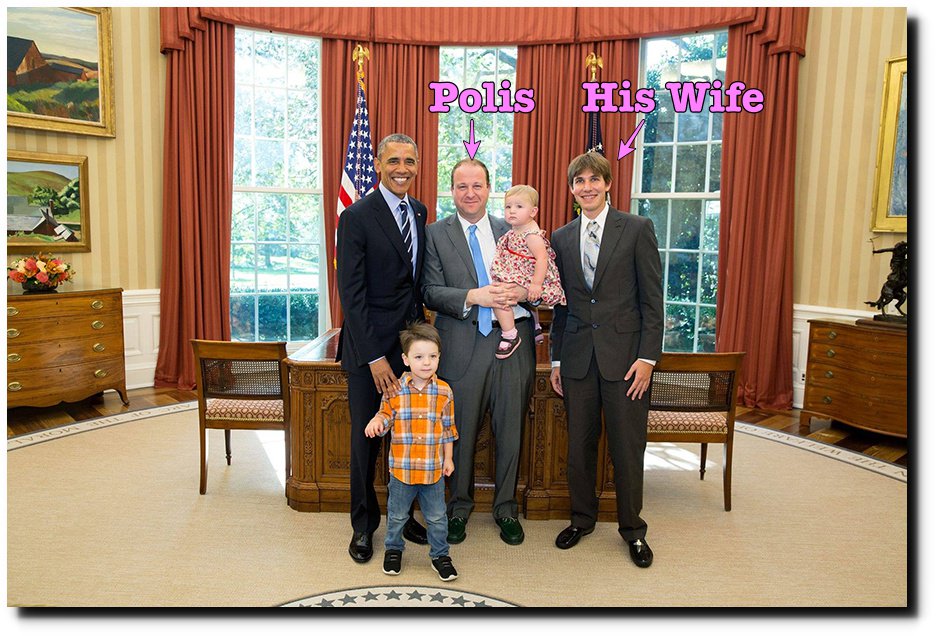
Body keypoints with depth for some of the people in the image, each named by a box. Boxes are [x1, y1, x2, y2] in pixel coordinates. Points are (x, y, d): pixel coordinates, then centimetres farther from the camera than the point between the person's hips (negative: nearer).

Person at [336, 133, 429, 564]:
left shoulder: (419, 212, 9)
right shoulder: (356, 218, -10)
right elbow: (351, 293, -14)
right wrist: (374, 357, -18)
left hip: (411, 342, 5)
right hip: (370, 347, -5)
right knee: (366, 438, 8)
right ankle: (364, 524, 26)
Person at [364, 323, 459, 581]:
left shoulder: (444, 391, -5)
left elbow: (447, 428, 3)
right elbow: (386, 416, 0)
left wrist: (448, 458, 4)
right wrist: (376, 421, -23)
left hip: (433, 468, 0)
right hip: (402, 467, 0)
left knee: (437, 517, 13)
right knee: (397, 515, 19)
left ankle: (440, 555, 33)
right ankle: (393, 549, 41)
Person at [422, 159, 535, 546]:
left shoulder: (513, 231, 12)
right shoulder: (436, 234, 4)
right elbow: (431, 292, -4)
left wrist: (521, 292, -12)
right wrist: (473, 296, -19)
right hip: (463, 345, -2)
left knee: (510, 430, 10)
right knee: (461, 431, 9)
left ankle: (506, 508, 29)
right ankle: (459, 506, 31)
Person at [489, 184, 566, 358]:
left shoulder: (532, 234, -22)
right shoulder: (515, 230, 8)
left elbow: (542, 258, -29)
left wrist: (536, 284, -35)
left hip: (527, 280, -11)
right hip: (520, 277, 11)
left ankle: (510, 336, -12)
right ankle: (535, 328, 55)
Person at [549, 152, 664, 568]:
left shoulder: (637, 229, -1)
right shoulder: (561, 238, 9)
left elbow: (652, 299, -4)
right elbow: (560, 304, 12)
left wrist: (647, 357, -10)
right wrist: (556, 359, 10)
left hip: (624, 354, -3)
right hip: (577, 357, 3)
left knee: (627, 447, 5)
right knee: (579, 444, 12)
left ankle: (632, 529, 24)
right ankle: (582, 518, 31)